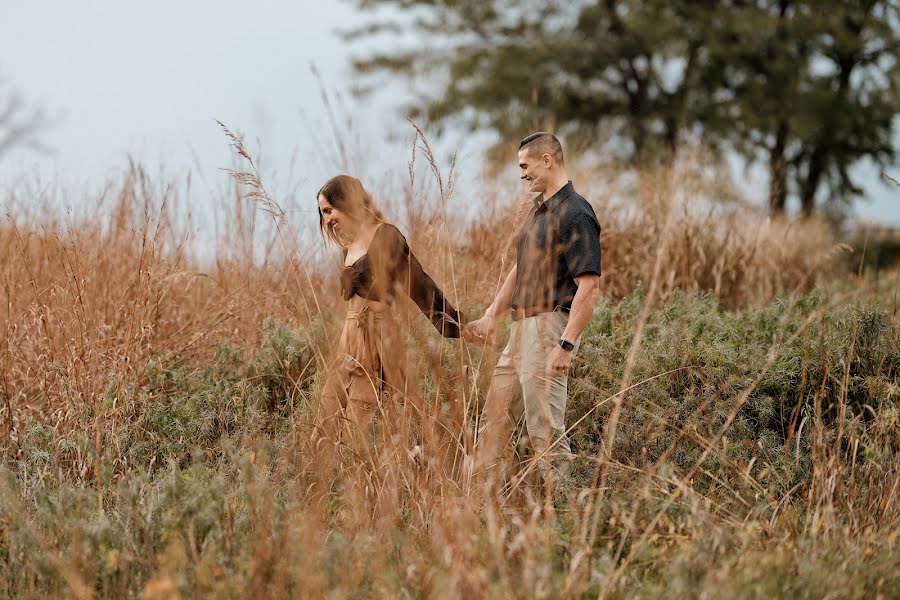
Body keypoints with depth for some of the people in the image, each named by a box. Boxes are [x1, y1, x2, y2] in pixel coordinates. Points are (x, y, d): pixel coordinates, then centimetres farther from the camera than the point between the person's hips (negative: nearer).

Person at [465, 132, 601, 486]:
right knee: (495, 416, 16)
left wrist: (566, 346, -26)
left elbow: (589, 286, -21)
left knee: (545, 426, -7)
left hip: (549, 326, -10)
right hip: (521, 325, 10)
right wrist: (492, 316, 18)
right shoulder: (538, 209, 16)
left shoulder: (575, 215, -15)